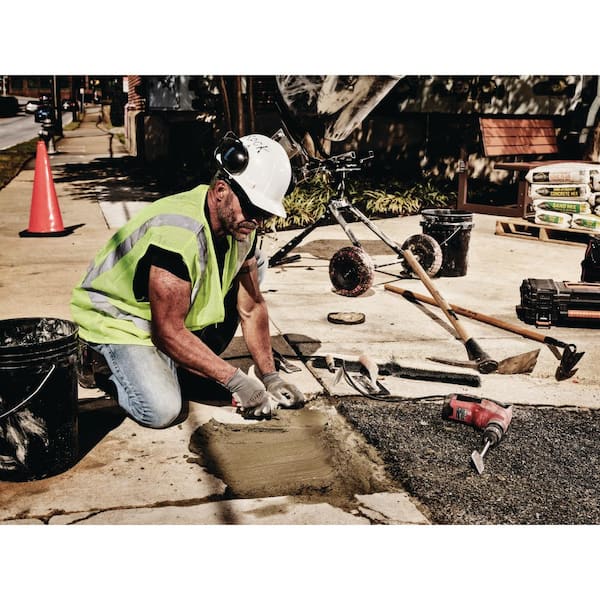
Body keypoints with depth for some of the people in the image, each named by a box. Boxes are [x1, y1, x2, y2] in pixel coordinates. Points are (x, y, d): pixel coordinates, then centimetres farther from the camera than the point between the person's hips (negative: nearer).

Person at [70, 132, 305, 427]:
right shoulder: (177, 234, -34)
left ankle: (188, 365, 3)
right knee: (161, 410, -28)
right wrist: (236, 380, -27)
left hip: (178, 315, 8)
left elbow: (252, 308, 0)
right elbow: (169, 332, -30)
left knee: (253, 264, -2)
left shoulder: (239, 224, -8)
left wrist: (270, 376, -6)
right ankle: (103, 361, 3)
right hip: (117, 320, -8)